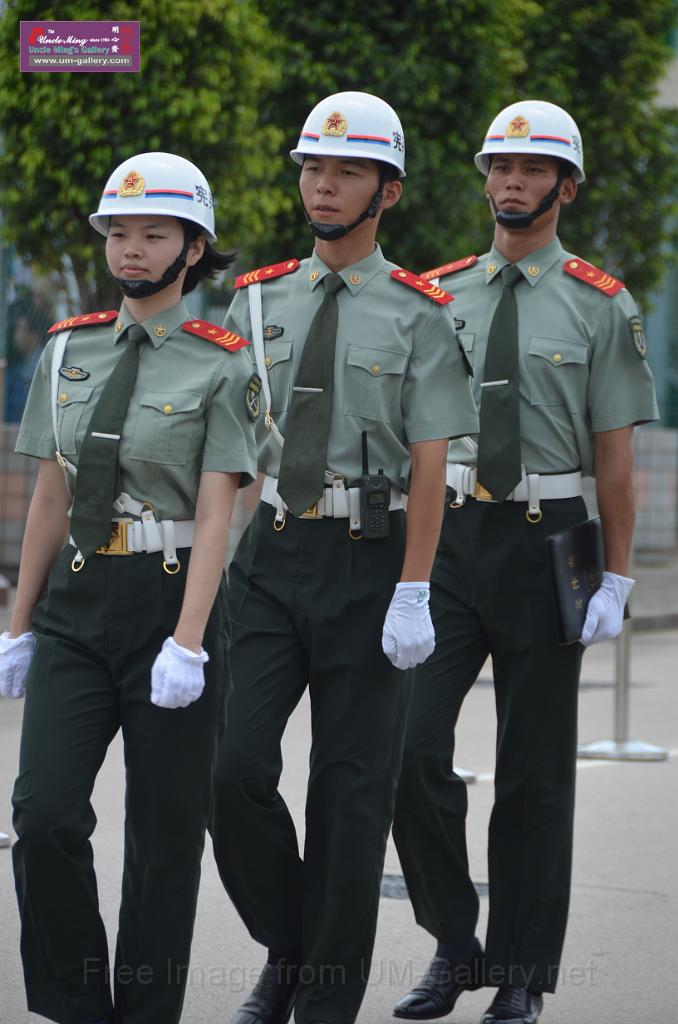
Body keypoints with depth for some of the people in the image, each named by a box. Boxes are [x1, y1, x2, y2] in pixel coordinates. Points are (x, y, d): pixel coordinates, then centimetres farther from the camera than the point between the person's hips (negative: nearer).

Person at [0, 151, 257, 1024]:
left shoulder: (219, 365, -3)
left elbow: (214, 516, -9)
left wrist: (188, 643, -18)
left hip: (170, 596, -3)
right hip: (76, 603, 4)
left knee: (164, 832, 3)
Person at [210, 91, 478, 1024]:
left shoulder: (418, 315, -2)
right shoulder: (257, 301, 9)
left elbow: (430, 464, -6)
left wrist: (413, 593, -13)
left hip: (368, 561, -3)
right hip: (270, 553, 3)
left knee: (352, 790, 3)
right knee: (236, 769, -7)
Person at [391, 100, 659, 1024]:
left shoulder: (601, 307, 0)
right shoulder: (438, 296, 8)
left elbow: (614, 452, -1)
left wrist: (615, 580, -5)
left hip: (545, 540, -2)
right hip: (448, 532, 2)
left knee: (536, 768, 5)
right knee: (412, 747, -9)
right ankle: (454, 946, 9)